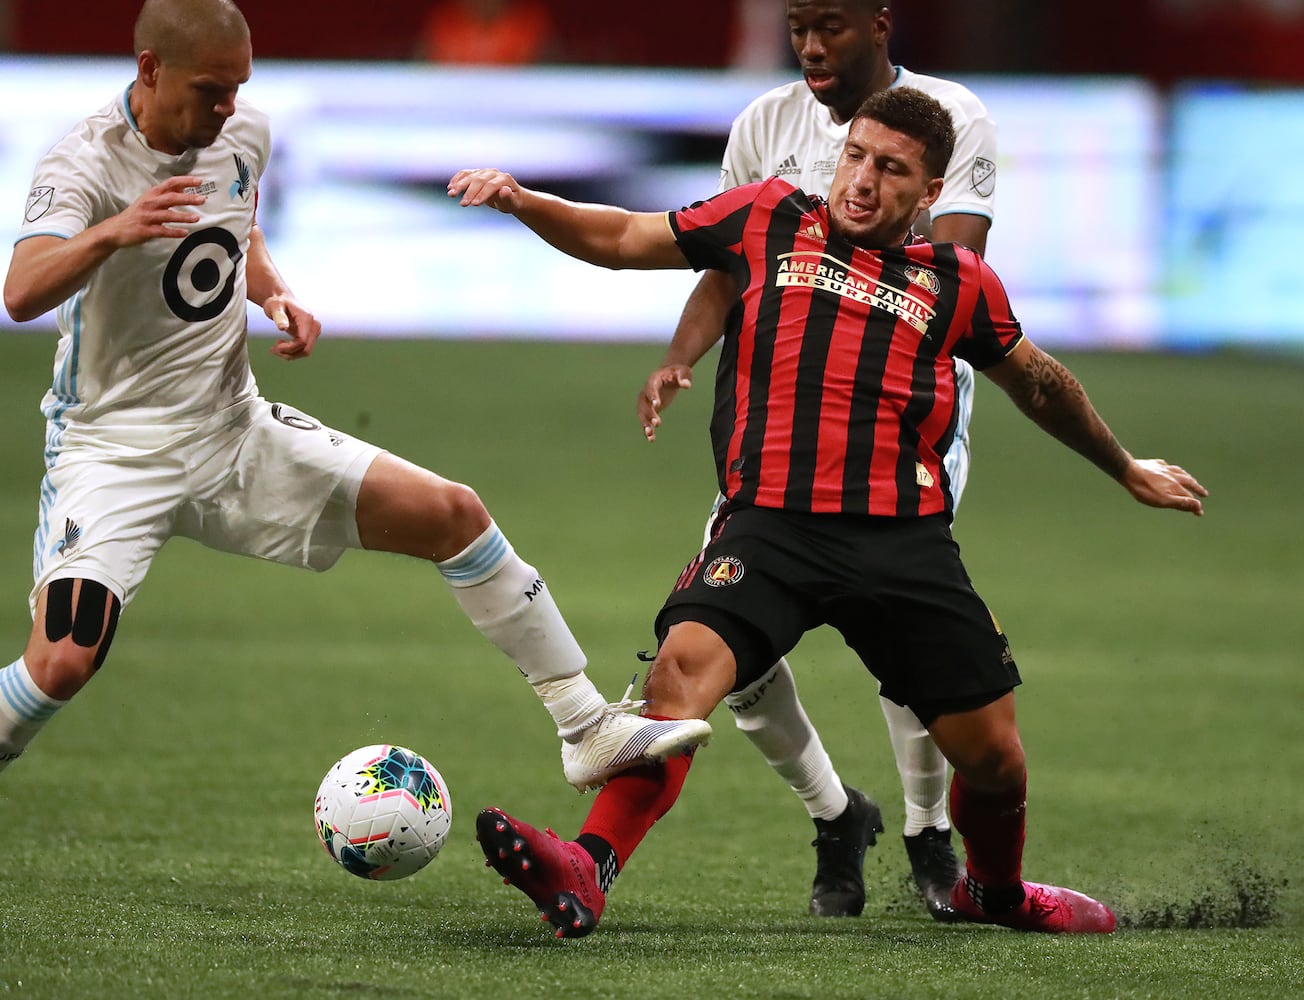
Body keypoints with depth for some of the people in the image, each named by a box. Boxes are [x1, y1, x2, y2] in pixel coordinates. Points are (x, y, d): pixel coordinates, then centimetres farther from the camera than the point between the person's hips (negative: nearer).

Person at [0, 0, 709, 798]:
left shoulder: (245, 134, 1)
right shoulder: (85, 163, -19)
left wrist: (278, 297, 1)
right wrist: (112, 233, -55)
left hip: (235, 433, 6)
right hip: (114, 454, -6)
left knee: (454, 514, -1)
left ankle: (591, 732, 8)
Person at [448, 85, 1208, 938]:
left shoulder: (959, 283, 14)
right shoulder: (768, 220, 13)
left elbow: (1036, 381, 31)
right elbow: (619, 239, 19)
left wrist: (1127, 469, 43)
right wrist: (522, 201, 3)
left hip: (906, 539, 2)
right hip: (770, 524, -2)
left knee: (992, 754, 3)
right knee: (685, 662, -28)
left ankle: (997, 890, 36)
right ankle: (587, 873, -35)